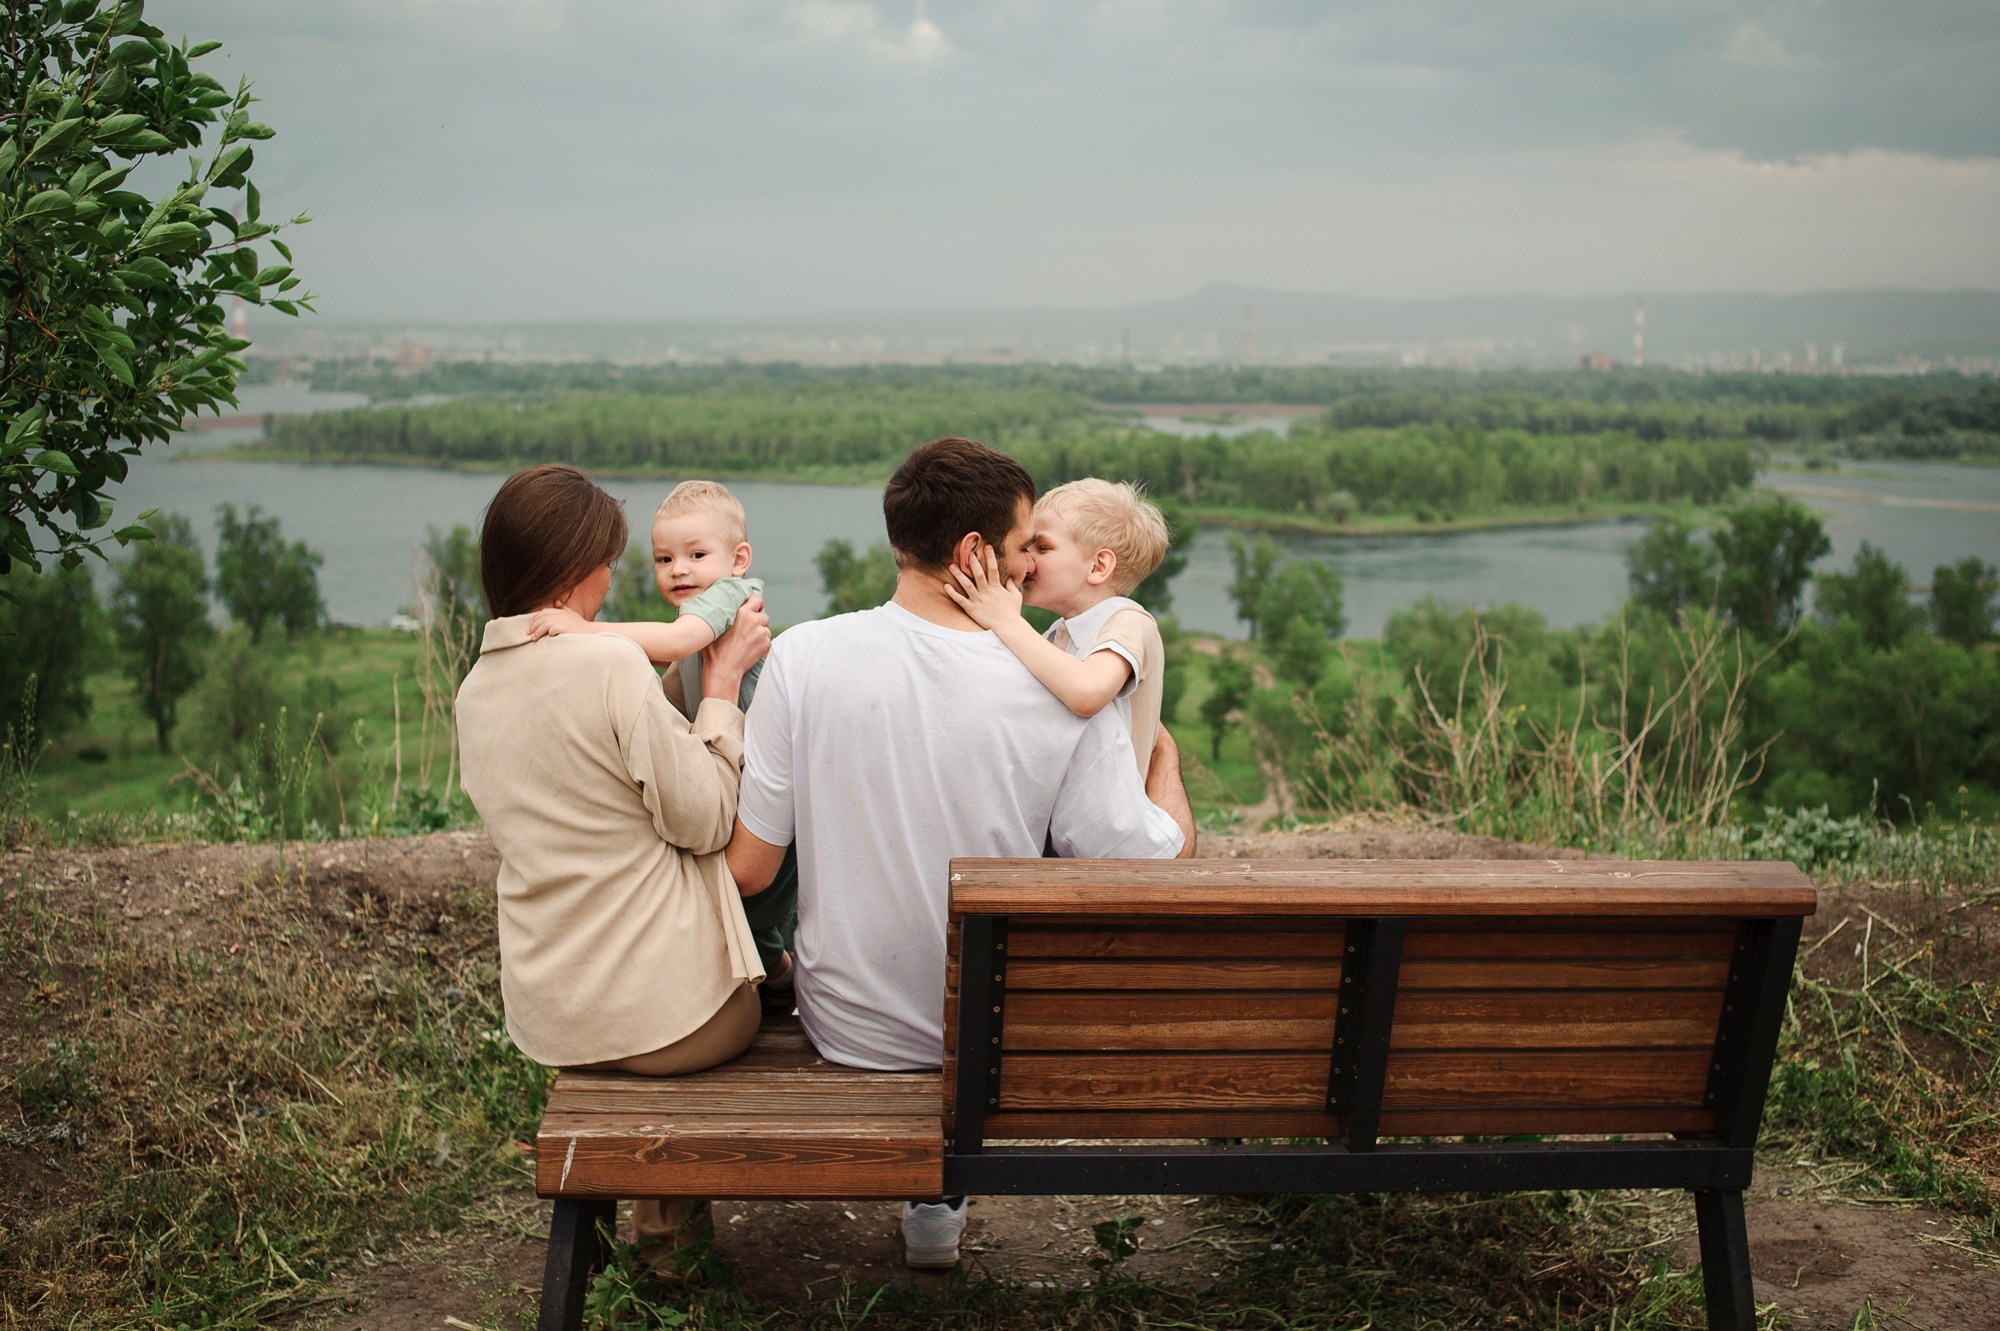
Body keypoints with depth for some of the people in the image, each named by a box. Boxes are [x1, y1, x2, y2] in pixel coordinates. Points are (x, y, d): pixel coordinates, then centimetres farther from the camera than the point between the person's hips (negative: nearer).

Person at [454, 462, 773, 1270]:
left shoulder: (476, 689, 5)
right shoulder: (611, 664, -20)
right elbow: (703, 821, -14)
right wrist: (723, 682, -6)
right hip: (667, 1009, -7)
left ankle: (664, 1199, 31)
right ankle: (671, 1199, 26)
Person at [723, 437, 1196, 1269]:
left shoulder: (804, 655, -16)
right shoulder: (1063, 693, -19)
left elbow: (746, 871, -11)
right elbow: (1160, 868, -10)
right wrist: (1165, 757, 10)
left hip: (846, 1030, 2)